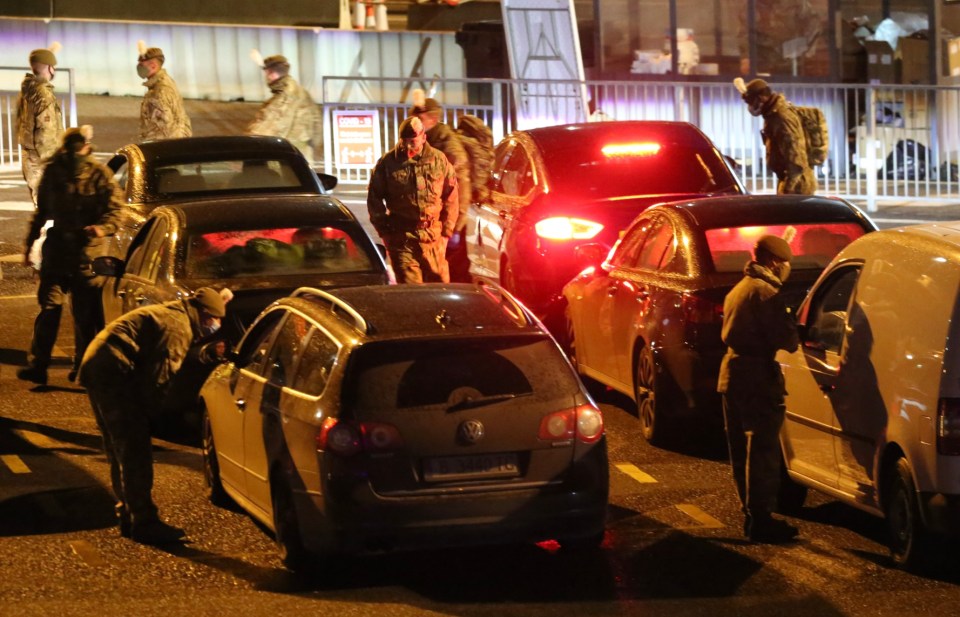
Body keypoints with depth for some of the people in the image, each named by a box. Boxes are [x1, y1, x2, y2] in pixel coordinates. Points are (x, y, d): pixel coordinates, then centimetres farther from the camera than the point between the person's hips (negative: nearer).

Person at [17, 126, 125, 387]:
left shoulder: (99, 174, -3)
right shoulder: (53, 171, 8)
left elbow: (116, 210, -7)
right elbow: (41, 211, 19)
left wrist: (103, 227, -28)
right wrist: (30, 243, 18)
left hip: (86, 254, -2)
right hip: (56, 250, 2)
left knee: (85, 314, 3)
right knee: (49, 308, -8)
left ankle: (82, 365, 15)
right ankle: (37, 365, -11)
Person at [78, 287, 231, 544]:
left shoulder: (171, 314, 21)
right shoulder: (179, 327, -11)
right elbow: (160, 377, -14)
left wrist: (207, 354, 25)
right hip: (114, 373, -11)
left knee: (121, 451, 19)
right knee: (135, 452, -6)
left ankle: (128, 515, 27)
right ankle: (144, 522, -3)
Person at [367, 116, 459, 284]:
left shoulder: (439, 160, 4)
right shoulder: (387, 162, 1)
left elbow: (451, 197, 9)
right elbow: (374, 197, 8)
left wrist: (446, 231, 5)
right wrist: (384, 230, 3)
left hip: (433, 237, 1)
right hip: (401, 237, -1)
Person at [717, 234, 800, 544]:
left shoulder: (739, 289, 17)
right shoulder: (766, 292, -15)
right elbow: (785, 339, -20)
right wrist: (794, 330, 3)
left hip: (732, 374, 10)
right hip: (758, 379, -10)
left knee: (742, 449, 16)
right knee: (763, 451, -7)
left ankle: (751, 512, 25)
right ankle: (760, 520, -7)